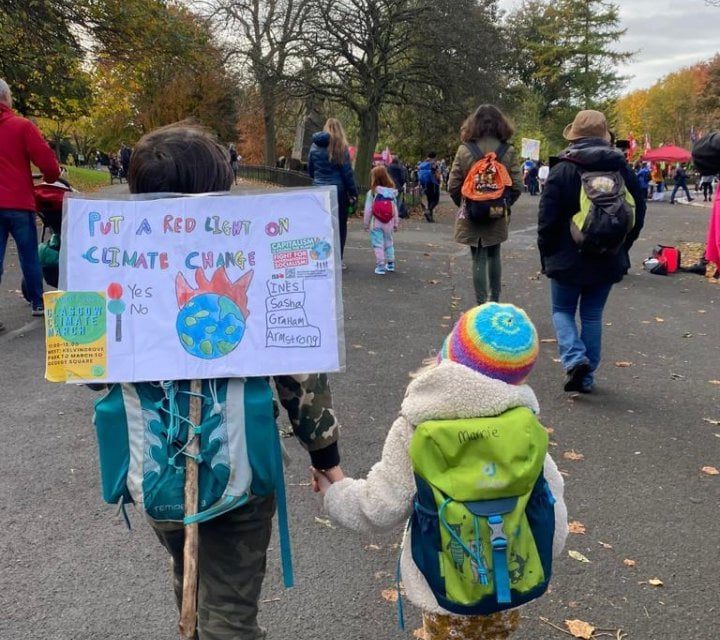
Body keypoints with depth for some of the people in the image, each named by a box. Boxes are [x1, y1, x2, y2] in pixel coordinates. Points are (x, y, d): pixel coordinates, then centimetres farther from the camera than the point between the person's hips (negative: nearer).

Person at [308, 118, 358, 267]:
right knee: (339, 225, 6)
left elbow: (310, 170, 12)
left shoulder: (315, 146, 4)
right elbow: (347, 172, -10)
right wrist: (353, 193, -5)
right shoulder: (340, 147, -9)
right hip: (338, 190, -4)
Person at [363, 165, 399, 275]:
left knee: (378, 245, 1)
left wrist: (366, 223, 2)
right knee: (389, 242, 19)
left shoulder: (372, 193, -10)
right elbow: (395, 209, 5)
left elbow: (368, 210, -8)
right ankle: (390, 264, 27)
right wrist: (396, 223, 14)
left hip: (376, 223, -4)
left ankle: (380, 266, 0)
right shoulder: (392, 192, 1)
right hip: (389, 223, 4)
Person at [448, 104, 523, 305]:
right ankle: (494, 301, 28)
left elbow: (453, 186, -7)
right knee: (494, 256, 20)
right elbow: (517, 186, -6)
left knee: (478, 260, 5)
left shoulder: (464, 149, -8)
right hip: (498, 216, 1)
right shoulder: (508, 151, -5)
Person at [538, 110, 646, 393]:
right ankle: (586, 377, 16)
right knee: (593, 315, 13)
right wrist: (620, 248, 17)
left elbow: (547, 220, -10)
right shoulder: (623, 170, 1)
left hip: (568, 260, -3)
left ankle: (574, 358, -11)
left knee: (562, 311, 13)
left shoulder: (561, 171, -11)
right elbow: (638, 215, 7)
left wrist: (547, 256, 2)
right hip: (608, 261, 3)